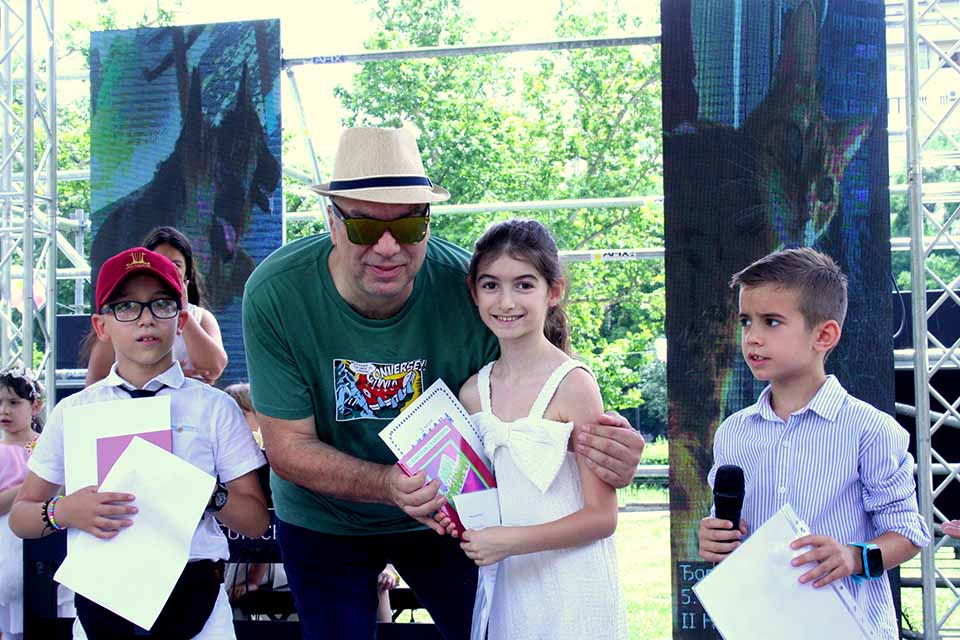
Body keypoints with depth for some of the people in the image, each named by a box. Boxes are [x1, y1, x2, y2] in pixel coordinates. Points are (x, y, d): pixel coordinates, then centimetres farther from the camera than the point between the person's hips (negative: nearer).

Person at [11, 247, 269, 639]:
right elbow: (20, 518, 10)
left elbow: (256, 522, 2)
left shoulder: (215, 408, 3)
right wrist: (62, 512, -11)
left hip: (192, 597, -1)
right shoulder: (72, 412, 8)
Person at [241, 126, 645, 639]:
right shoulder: (276, 294, -26)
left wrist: (599, 442, -38)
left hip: (446, 513, 1)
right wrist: (389, 486, -39)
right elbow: (288, 448, -21)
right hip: (323, 522, 0)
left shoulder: (468, 287, -24)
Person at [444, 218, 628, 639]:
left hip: (572, 590, -5)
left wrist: (509, 540, -19)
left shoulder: (572, 384, -13)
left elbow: (601, 516, -14)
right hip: (505, 589, 5)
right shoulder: (472, 393, 4)